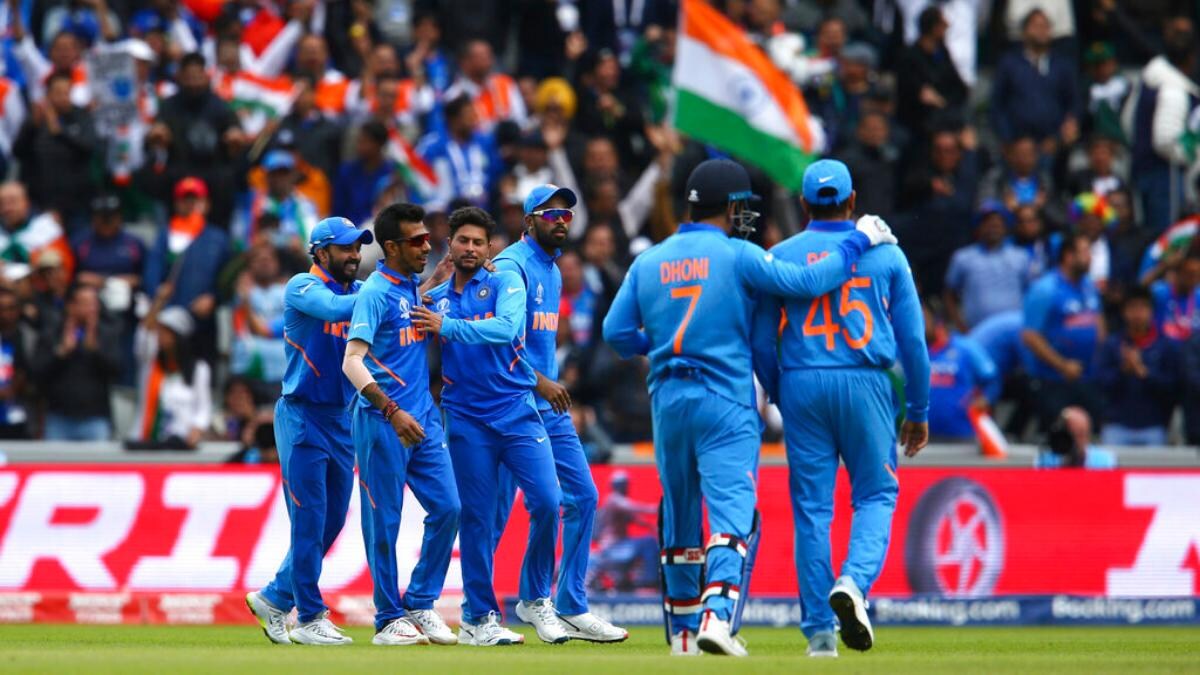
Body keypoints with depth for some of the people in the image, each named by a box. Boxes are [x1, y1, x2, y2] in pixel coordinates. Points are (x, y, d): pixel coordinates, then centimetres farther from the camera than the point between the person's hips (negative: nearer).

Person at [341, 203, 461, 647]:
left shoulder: (418, 288, 11)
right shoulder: (375, 292, -13)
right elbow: (353, 362, -21)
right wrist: (392, 412, -31)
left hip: (422, 417, 7)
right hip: (381, 424, -7)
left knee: (447, 507, 3)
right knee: (384, 522, 0)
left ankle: (420, 605, 14)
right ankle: (389, 620, 7)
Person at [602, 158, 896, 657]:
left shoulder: (648, 262, 9)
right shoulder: (736, 256, -5)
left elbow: (617, 332, 6)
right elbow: (804, 281, -13)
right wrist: (859, 242, -3)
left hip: (667, 401, 5)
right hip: (725, 403, -5)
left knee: (679, 519, 15)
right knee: (732, 516, -10)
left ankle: (682, 630, 19)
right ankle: (717, 616, -29)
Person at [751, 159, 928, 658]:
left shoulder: (781, 257, 4)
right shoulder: (885, 255, 4)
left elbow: (761, 342, 4)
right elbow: (913, 339, 5)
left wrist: (778, 398, 18)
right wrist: (919, 411, 12)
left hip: (802, 386, 1)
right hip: (865, 387, -1)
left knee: (812, 505, 5)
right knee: (876, 494, 10)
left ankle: (819, 631, 4)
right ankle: (854, 582, -17)